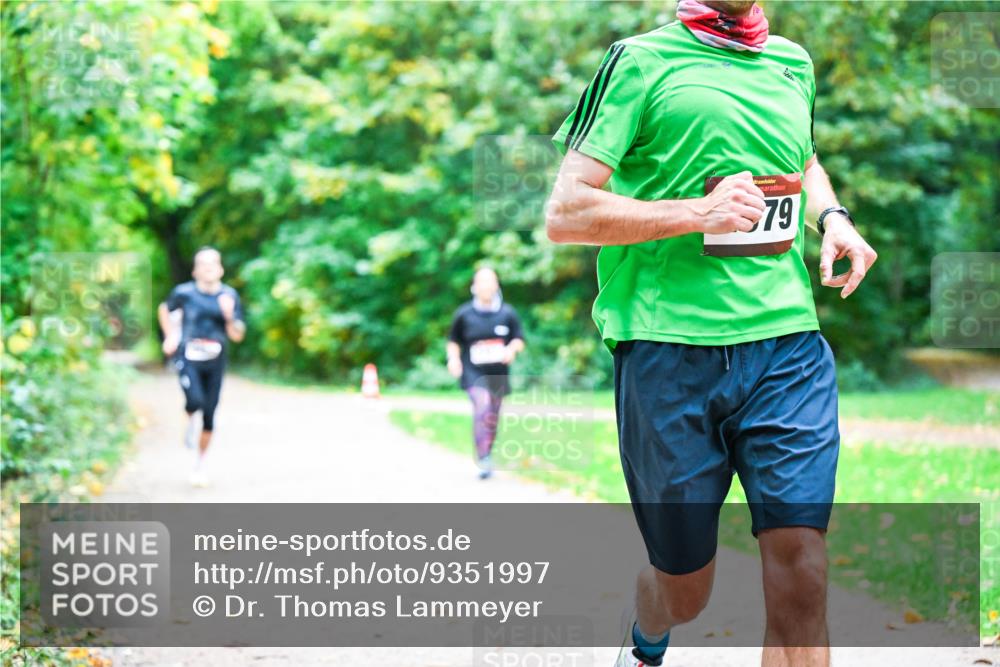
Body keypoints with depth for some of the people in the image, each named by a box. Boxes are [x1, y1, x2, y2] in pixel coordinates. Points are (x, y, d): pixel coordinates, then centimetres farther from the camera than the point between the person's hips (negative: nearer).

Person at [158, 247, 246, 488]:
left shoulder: (229, 296, 1)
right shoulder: (184, 293, -3)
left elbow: (237, 336, 0)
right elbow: (165, 309, 18)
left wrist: (229, 316, -17)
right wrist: (170, 337, 9)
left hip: (215, 361, 2)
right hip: (188, 358, -2)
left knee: (209, 416, 4)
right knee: (195, 400, -26)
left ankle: (200, 463, 23)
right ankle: (190, 419, 11)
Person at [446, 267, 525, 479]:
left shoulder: (508, 313, 3)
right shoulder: (464, 314, 0)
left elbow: (519, 339, 7)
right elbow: (453, 340, 10)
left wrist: (512, 348, -15)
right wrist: (453, 357, -8)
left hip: (498, 374, 3)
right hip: (473, 373, -3)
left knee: (492, 418, 10)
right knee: (482, 406, -27)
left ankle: (486, 457, 31)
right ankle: (483, 461, -33)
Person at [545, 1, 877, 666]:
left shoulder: (794, 63, 16)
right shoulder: (641, 61, 0)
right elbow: (564, 213, -5)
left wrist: (832, 215, 14)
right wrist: (697, 213, -16)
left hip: (788, 346, 4)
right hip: (670, 354, -3)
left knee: (801, 575, -11)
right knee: (684, 591, 9)